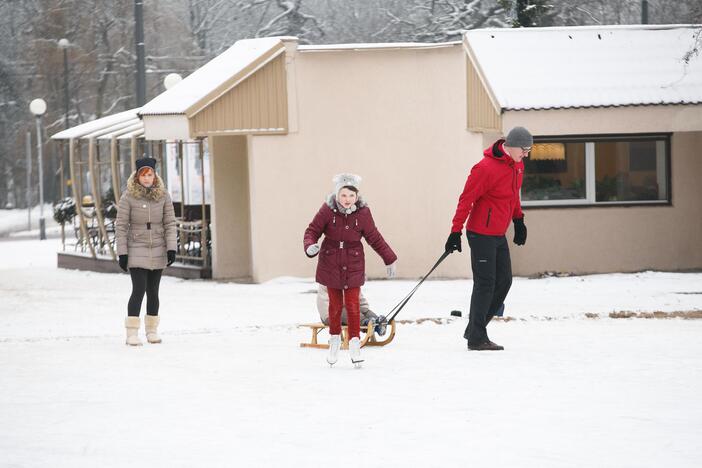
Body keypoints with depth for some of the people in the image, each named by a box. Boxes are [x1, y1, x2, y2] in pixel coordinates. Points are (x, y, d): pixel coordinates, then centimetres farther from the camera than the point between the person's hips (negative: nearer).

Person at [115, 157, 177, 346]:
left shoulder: (163, 196, 1)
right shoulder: (128, 197, -7)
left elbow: (170, 223, 2)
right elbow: (121, 226, -5)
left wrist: (171, 248, -7)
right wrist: (122, 253, -8)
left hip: (158, 250, 3)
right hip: (137, 250, -3)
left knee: (153, 291, 8)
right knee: (139, 289, -12)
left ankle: (152, 331, 19)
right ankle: (131, 333, -9)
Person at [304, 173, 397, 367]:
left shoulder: (363, 213, -8)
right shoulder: (327, 210, -11)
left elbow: (375, 238, 3)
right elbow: (312, 231, -4)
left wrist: (390, 259, 8)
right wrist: (310, 246, -26)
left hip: (353, 265, 0)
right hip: (331, 262, 0)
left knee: (352, 304, -5)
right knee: (335, 304, 10)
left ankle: (354, 343, 5)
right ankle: (334, 339, 29)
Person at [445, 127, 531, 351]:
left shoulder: (517, 165, 7)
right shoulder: (485, 168, -20)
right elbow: (466, 200, -17)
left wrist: (518, 220, 22)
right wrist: (456, 232, -18)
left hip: (499, 235, 9)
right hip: (482, 234, -9)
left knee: (504, 281, 8)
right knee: (485, 284, -7)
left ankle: (475, 329, 16)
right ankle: (477, 338, 0)